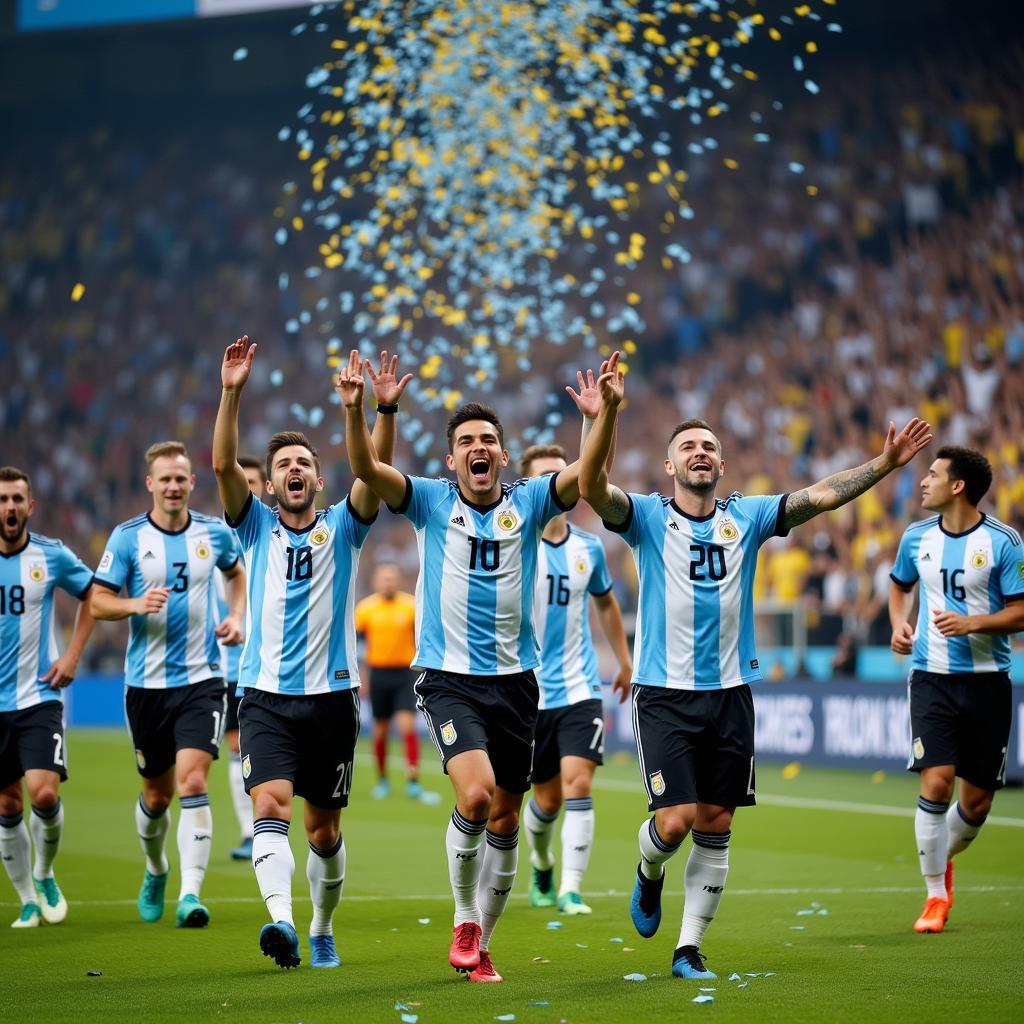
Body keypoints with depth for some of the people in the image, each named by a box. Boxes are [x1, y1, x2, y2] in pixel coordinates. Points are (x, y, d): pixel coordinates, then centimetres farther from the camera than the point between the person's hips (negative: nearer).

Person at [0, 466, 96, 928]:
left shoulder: (52, 556, -3)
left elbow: (92, 594, 14)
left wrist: (72, 656, 6)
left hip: (39, 696, -1)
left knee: (44, 793, -16)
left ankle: (44, 874, 12)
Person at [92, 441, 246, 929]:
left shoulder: (214, 533, 3)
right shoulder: (127, 537, -3)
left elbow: (237, 572, 24)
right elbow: (98, 600, -3)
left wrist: (237, 617, 7)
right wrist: (135, 604, -22)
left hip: (202, 678, 0)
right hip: (146, 683, 0)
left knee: (193, 783, -17)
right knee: (156, 793, 11)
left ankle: (190, 894, -20)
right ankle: (155, 871, 39)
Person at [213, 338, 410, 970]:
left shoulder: (342, 529, 7)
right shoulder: (257, 528, 7)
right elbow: (224, 465, -7)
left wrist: (387, 410, -25)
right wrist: (232, 393, -20)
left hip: (332, 696, 1)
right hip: (266, 696, -1)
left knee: (324, 827, 7)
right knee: (270, 804, -20)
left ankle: (323, 931, 24)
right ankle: (281, 919, -34)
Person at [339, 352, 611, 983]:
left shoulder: (529, 503, 4)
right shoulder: (431, 502, 1)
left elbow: (590, 473, -11)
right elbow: (366, 468, -13)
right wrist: (354, 409, -30)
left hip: (515, 679, 3)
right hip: (449, 678, -3)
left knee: (505, 820, 7)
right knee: (474, 794, -23)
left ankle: (480, 947, 22)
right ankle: (464, 919, -2)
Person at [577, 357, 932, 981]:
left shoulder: (746, 518, 7)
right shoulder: (647, 517, -2)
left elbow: (822, 496, -1)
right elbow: (593, 488, -20)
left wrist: (886, 463, -15)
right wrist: (608, 414, -35)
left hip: (730, 693, 3)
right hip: (665, 693, -3)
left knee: (715, 828, 4)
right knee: (676, 820, -11)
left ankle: (690, 949, 13)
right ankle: (649, 873, 24)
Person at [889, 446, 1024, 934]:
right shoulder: (917, 538, 5)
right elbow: (900, 585, 24)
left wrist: (972, 623, -21)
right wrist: (899, 623, 5)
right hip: (932, 676, 1)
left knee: (977, 802, 4)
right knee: (936, 783, -13)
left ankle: (944, 858, 36)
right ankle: (936, 894, 1)